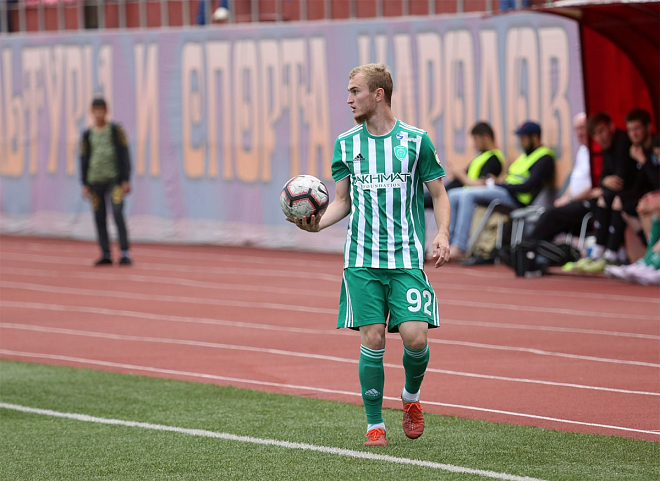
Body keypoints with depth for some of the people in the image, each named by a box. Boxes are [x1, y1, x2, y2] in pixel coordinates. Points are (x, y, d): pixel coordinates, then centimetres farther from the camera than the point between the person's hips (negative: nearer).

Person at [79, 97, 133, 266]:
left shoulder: (116, 130, 3)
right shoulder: (87, 135, 10)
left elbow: (124, 155, 2)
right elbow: (84, 159, 13)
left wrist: (126, 180, -4)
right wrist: (85, 184, 8)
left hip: (114, 179, -3)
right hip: (95, 180, 3)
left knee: (118, 213, -15)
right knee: (99, 218, 3)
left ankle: (125, 254, -15)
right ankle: (106, 254, 9)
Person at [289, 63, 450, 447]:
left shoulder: (415, 140, 1)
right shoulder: (346, 143, 9)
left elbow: (439, 193, 6)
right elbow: (343, 202, 14)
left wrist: (443, 234, -10)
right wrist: (318, 224, -5)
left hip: (407, 257, -2)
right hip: (362, 259, 2)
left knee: (415, 336, -12)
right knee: (372, 339, -5)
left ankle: (411, 396, 19)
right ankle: (375, 425, 8)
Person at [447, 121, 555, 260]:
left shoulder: (545, 158, -6)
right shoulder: (526, 155, 25)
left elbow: (527, 187, -17)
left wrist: (498, 184, -12)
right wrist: (493, 182, 1)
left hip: (516, 198, -10)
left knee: (467, 195, -28)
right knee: (453, 196, 0)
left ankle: (459, 247, -33)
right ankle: (449, 242, -6)